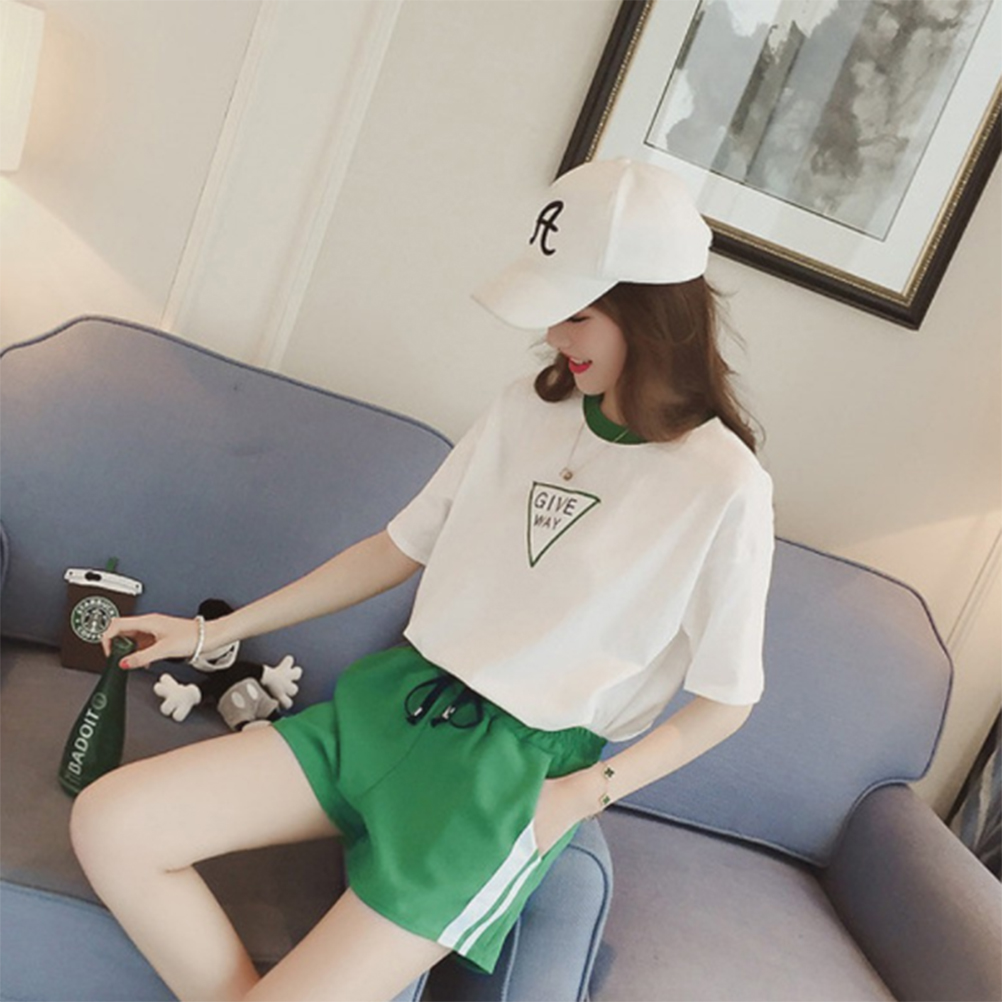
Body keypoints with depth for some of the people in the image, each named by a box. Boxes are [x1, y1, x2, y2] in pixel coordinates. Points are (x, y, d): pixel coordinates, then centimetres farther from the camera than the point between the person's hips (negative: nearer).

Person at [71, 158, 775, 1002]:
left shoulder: (726, 487, -12)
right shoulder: (530, 408, 4)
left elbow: (725, 700, -2)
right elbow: (401, 549, 10)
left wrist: (585, 794, -12)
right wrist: (215, 633, 13)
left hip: (521, 764, -5)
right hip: (398, 698, 6)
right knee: (109, 823, -9)